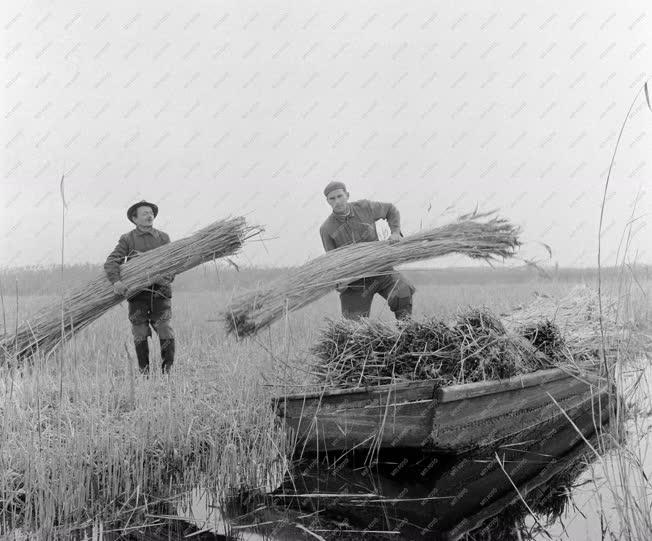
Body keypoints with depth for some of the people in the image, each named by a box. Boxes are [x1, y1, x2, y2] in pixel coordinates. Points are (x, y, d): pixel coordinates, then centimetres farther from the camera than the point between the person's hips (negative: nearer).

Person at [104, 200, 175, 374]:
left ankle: (167, 371, 5)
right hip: (137, 294, -1)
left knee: (165, 332, -7)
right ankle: (144, 372, 16)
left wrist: (167, 278, -13)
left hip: (160, 292, 1)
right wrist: (116, 281, -27)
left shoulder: (163, 238, 12)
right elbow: (111, 262, -8)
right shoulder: (127, 239, 3)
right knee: (140, 335, 3)